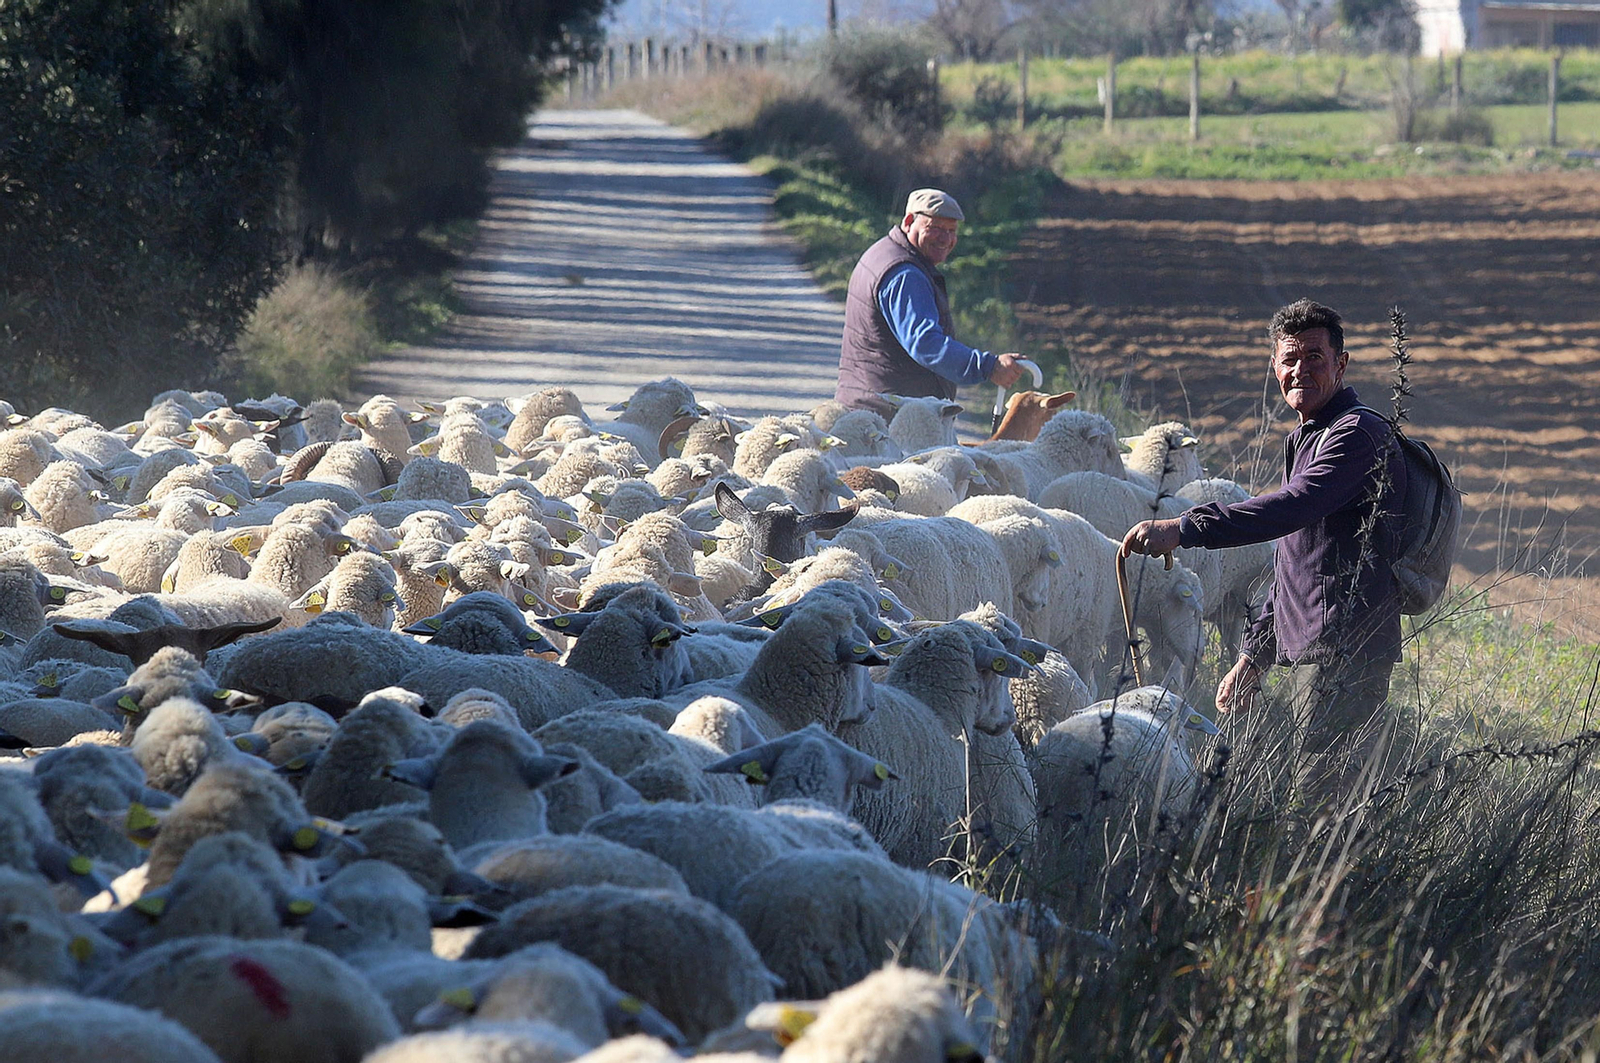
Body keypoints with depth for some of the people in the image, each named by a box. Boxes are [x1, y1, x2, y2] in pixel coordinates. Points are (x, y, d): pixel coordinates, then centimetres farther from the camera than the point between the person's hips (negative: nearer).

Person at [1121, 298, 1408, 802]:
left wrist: (1182, 529, -32)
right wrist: (1252, 659, 24)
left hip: (1343, 654, -10)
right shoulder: (1306, 440, 24)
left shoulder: (1358, 434, -9)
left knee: (1315, 794, -16)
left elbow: (1291, 508, -27)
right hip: (1303, 656, 10)